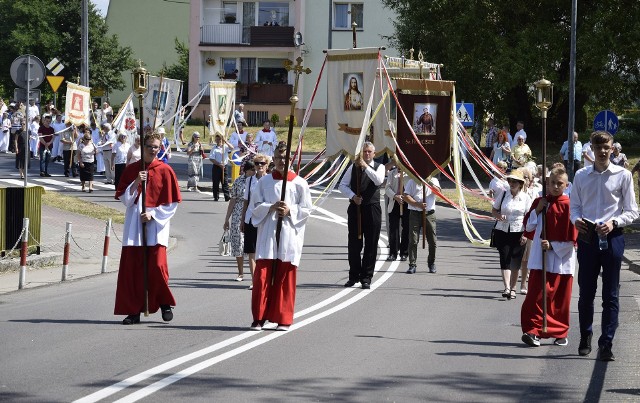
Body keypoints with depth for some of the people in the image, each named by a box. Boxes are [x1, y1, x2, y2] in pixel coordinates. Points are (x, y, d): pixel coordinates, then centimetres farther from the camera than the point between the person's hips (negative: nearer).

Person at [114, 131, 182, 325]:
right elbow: (123, 198, 6)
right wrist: (136, 183, -9)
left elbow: (172, 203, 0)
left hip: (157, 226, -3)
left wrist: (153, 214, -10)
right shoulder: (131, 170, 9)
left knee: (157, 266, -13)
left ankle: (165, 304, 8)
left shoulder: (165, 170, 1)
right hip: (134, 226, 3)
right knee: (131, 268, -2)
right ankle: (133, 311, 5)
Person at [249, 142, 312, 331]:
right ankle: (259, 317, 2)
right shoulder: (264, 181, 9)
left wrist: (290, 211, -12)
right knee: (262, 276, -6)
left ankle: (283, 319, 7)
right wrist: (271, 207, -11)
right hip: (267, 233, 1)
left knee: (286, 278, 1)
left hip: (289, 236, -1)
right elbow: (255, 205, 7)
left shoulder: (299, 183, 4)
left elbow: (306, 209, 4)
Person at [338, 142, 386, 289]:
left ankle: (366, 277, 6)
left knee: (371, 245, 0)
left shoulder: (379, 167, 4)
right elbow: (342, 185, 7)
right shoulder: (353, 167, 9)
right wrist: (353, 196, -9)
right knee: (353, 244, 6)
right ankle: (354, 275, 19)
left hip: (372, 209, -2)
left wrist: (365, 166, -20)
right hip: (355, 208, 2)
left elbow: (378, 180, -17)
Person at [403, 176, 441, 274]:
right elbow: (406, 196, -1)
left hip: (429, 213, 1)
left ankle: (431, 264, 22)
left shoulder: (433, 181, 12)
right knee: (413, 240, -6)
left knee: (432, 241, 4)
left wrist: (429, 183, -21)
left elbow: (437, 191, -7)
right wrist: (417, 204, -15)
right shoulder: (412, 182, 8)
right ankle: (412, 265, -2)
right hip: (415, 213, -1)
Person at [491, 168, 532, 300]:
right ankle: (507, 288, -16)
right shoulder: (503, 195, 5)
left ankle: (512, 288, 16)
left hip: (518, 233, -1)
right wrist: (499, 216, -9)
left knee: (515, 261, 4)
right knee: (505, 259, -9)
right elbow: (494, 210, 14)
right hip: (502, 231, 1)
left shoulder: (526, 198, -1)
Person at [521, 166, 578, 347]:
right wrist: (537, 210, -5)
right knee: (537, 294, -8)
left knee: (561, 298, 5)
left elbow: (572, 237, -8)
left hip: (562, 259, -2)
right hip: (541, 258, 2)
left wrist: (553, 246, -14)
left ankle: (561, 332, 16)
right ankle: (532, 330, -8)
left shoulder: (569, 205, -6)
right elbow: (528, 226, 8)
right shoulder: (539, 202, 8)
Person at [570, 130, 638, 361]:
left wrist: (613, 222, -15)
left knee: (610, 294, -2)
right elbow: (574, 205, 14)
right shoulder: (581, 176, 8)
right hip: (587, 237, 2)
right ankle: (585, 337, 27)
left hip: (612, 237, -2)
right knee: (586, 292, 9)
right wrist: (576, 219, -8)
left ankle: (606, 344, -1)